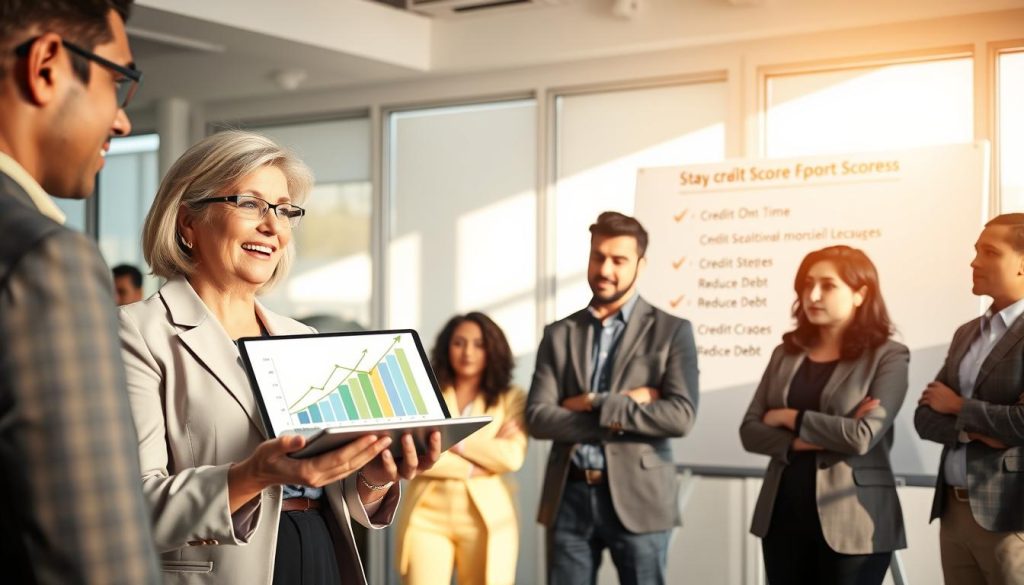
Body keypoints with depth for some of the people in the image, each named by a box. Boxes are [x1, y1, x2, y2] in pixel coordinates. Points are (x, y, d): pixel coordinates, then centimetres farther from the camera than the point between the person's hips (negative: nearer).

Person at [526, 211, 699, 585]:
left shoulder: (671, 331, 2)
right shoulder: (559, 334, 10)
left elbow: (681, 416, -12)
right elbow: (537, 418, -2)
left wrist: (595, 404, -12)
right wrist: (624, 410, -11)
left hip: (638, 498, -2)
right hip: (570, 497, 3)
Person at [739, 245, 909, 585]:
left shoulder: (887, 356, -5)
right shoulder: (787, 353, 9)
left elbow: (863, 437, -18)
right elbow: (750, 431, 2)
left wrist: (790, 418, -7)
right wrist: (811, 441, -14)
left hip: (851, 522, -4)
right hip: (784, 514, 5)